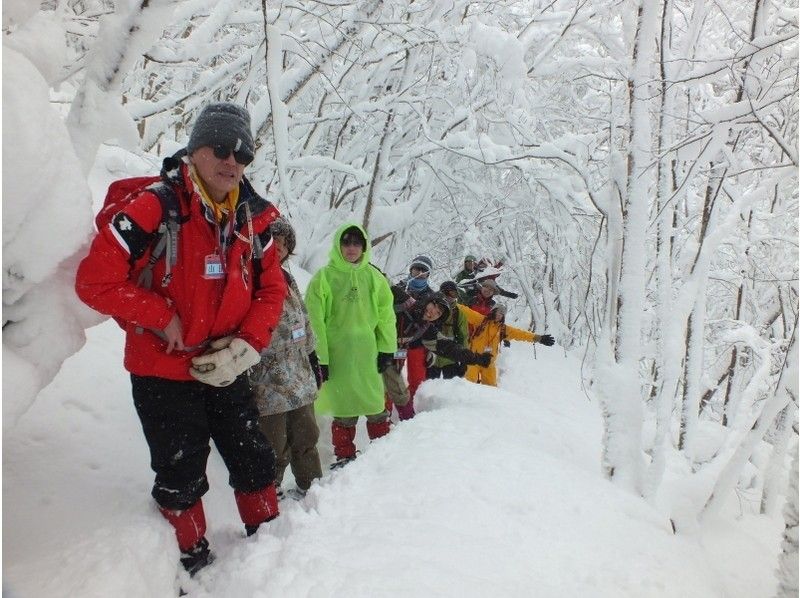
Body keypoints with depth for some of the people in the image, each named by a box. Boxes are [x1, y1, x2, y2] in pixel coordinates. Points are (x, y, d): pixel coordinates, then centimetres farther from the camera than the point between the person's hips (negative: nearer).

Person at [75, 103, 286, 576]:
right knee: (182, 475, 10)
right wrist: (163, 318, -14)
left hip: (227, 372, 5)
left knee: (254, 460, 15)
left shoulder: (253, 217, -1)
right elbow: (95, 280, -19)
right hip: (164, 372, -4)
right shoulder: (155, 207, -18)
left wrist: (248, 346, -7)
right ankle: (193, 560, 34)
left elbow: (272, 288, 6)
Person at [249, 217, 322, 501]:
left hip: (300, 380, 8)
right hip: (268, 385, -8)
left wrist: (313, 359, 24)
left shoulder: (287, 279, 14)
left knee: (306, 436, 20)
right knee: (275, 449, 4)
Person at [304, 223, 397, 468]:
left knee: (375, 403, 9)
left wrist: (387, 348, 6)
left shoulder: (374, 276, 7)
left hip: (368, 352, 3)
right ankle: (345, 456, 19)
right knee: (344, 410, 4)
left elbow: (386, 314, 9)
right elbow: (315, 320, -6)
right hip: (337, 353, -2)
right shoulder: (324, 277, -3)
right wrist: (320, 356, -9)